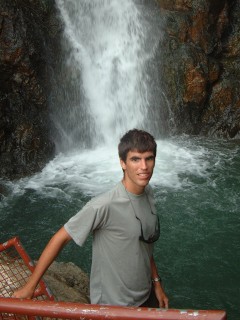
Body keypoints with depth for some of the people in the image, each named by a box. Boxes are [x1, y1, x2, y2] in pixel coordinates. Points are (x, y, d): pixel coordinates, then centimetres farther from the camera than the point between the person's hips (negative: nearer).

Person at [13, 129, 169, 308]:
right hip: (114, 305, -6)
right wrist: (29, 287, -15)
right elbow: (60, 239, -20)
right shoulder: (104, 206, -28)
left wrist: (156, 282, 9)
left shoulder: (148, 193, -7)